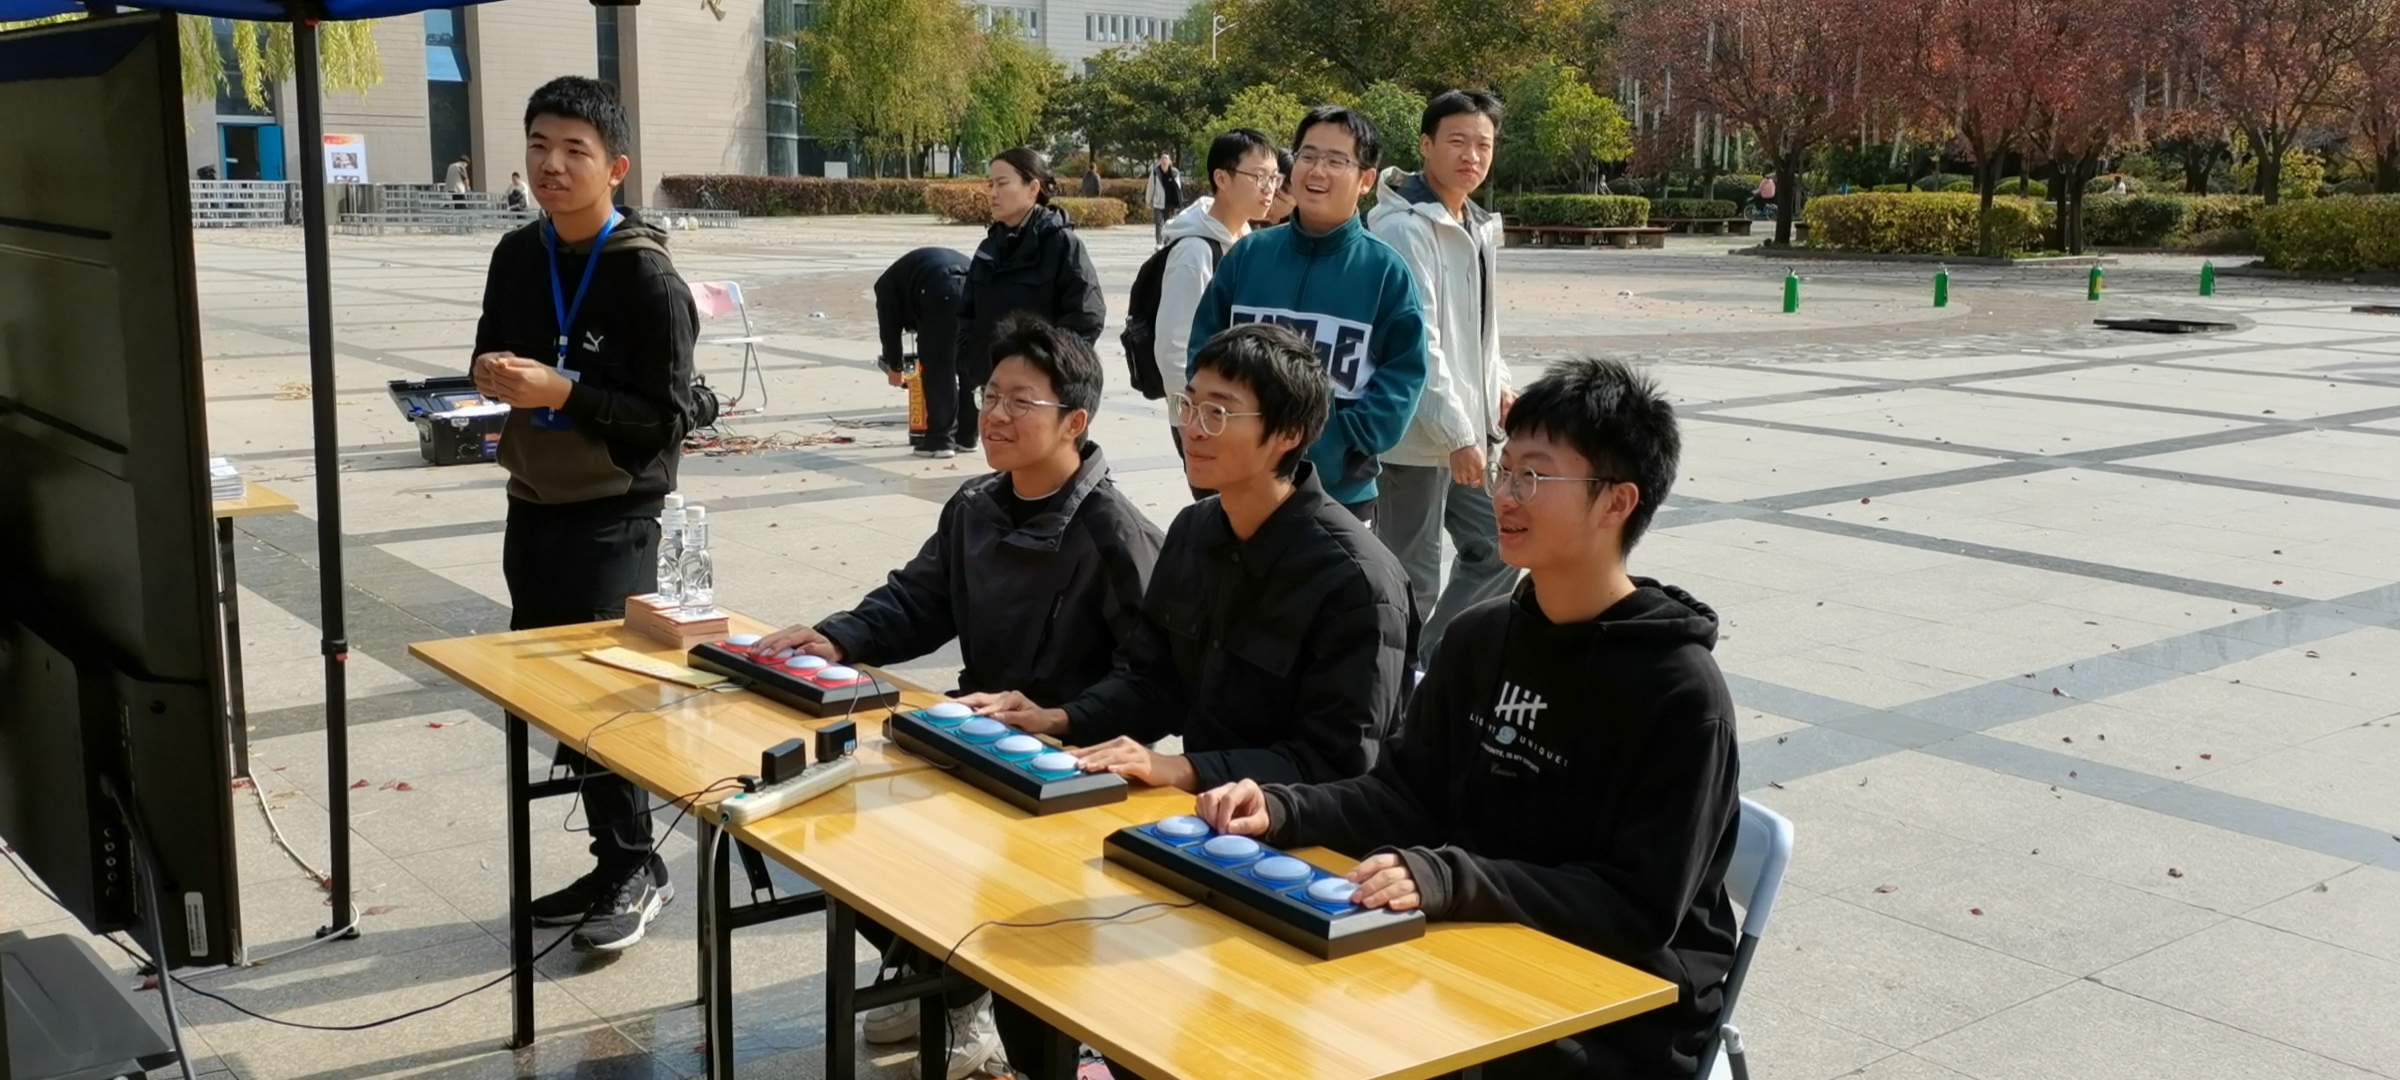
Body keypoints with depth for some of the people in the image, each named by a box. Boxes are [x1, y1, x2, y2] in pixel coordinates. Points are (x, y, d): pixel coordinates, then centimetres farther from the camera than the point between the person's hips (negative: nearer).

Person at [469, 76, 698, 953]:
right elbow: (491, 361, 17)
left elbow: (667, 420, -16)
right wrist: (491, 374, -7)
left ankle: (634, 870, 10)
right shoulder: (515, 256, 5)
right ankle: (614, 864, 24)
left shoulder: (648, 279, -15)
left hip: (614, 520, -7)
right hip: (532, 510, 7)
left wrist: (562, 391, -26)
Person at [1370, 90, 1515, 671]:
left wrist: (1497, 387, 8)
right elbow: (1416, 344, -21)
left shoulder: (1479, 226, 13)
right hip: (1417, 433, -9)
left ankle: (1423, 666, 27)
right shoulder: (1404, 229, -16)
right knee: (1413, 581, -1)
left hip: (1468, 427, 9)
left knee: (1497, 551, 14)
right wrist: (1456, 433, -22)